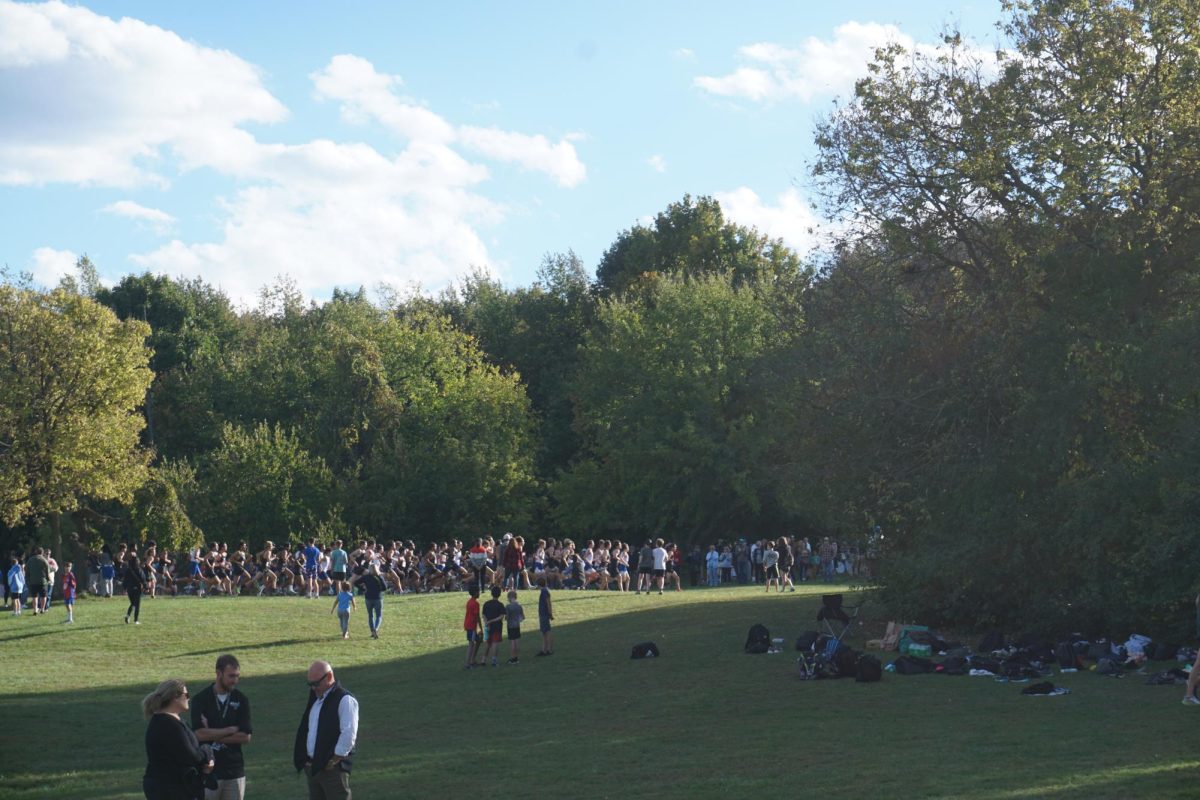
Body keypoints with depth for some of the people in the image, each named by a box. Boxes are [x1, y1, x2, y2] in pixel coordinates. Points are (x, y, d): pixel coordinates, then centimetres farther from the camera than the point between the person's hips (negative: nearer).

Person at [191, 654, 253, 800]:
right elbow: (199, 734, -15)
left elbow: (245, 737, -4)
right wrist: (231, 730, -9)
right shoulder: (201, 699, -4)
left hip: (234, 770, 3)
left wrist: (214, 735, -10)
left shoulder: (241, 700, 3)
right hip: (208, 770, -3)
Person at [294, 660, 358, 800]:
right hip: (312, 766, 9)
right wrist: (304, 760, 11)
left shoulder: (345, 700, -13)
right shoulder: (315, 698, 15)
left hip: (333, 767, -9)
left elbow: (349, 734, -19)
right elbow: (305, 729, 22)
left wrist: (334, 761, -17)